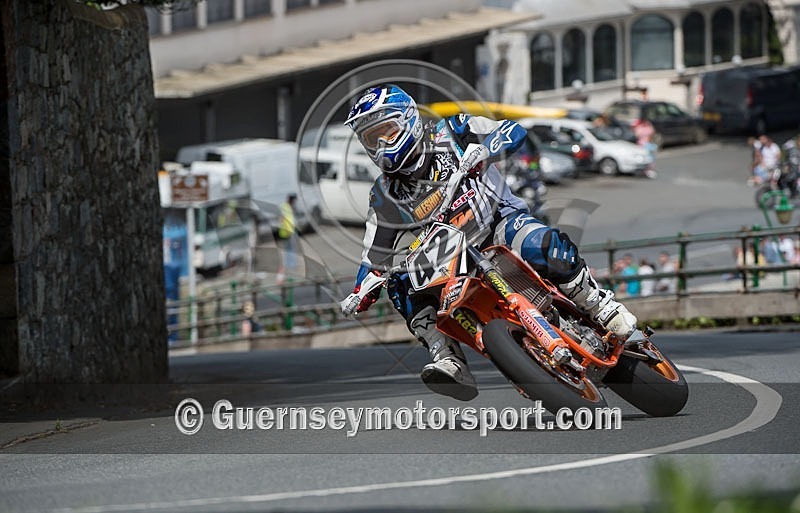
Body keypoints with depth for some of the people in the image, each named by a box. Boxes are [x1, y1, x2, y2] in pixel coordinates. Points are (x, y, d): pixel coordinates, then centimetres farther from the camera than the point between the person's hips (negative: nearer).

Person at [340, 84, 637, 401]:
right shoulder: (385, 197, 5)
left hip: (501, 223, -4)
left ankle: (604, 310, -18)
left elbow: (513, 131, -12)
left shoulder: (450, 134, -4)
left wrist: (479, 152, -31)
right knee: (402, 287, -21)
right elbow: (376, 254, 10)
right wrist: (362, 291, -7)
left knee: (544, 247, -36)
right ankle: (448, 362, -29)